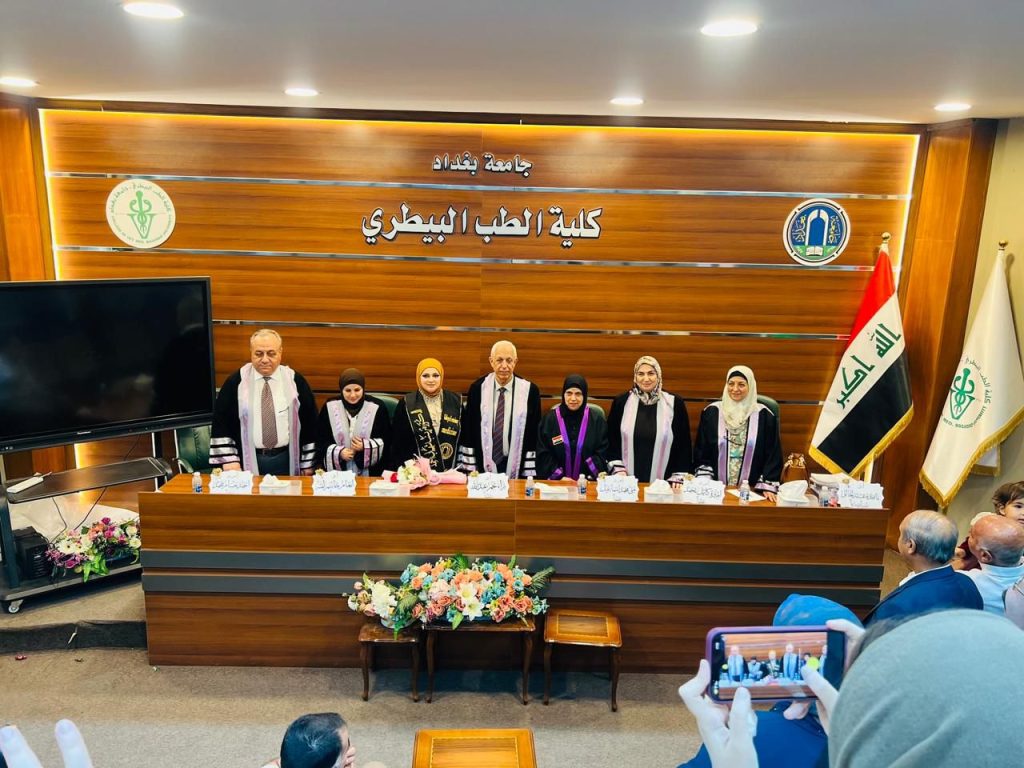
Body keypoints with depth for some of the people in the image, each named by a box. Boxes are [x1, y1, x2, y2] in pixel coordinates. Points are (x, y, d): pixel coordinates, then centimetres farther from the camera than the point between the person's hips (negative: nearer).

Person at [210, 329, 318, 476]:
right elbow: (221, 422, 2)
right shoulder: (236, 382, -1)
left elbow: (309, 423, 4)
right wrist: (229, 460, -7)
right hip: (248, 461, 0)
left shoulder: (295, 381, 0)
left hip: (286, 460, 1)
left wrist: (308, 465, 3)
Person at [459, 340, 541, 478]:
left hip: (516, 468, -1)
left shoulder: (530, 390, -6)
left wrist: (529, 475, -6)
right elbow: (468, 431, 1)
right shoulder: (477, 388, -2)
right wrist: (470, 469, -2)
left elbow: (533, 437, -4)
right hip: (484, 466, 1)